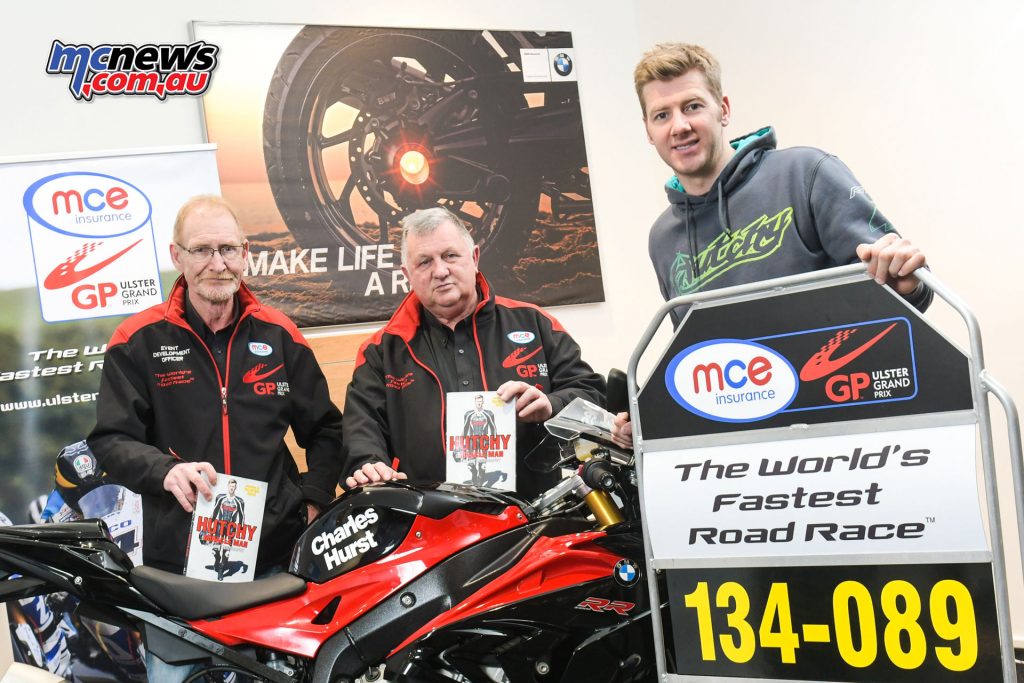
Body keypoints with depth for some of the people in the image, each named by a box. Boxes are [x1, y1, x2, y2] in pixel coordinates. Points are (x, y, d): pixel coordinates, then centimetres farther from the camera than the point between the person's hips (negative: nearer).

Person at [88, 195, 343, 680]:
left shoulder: (279, 335, 8)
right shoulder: (139, 341, 1)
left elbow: (324, 427, 15)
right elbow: (110, 439, -2)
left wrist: (314, 500, 1)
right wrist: (167, 470, -21)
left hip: (279, 553, 2)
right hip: (176, 558, -2)